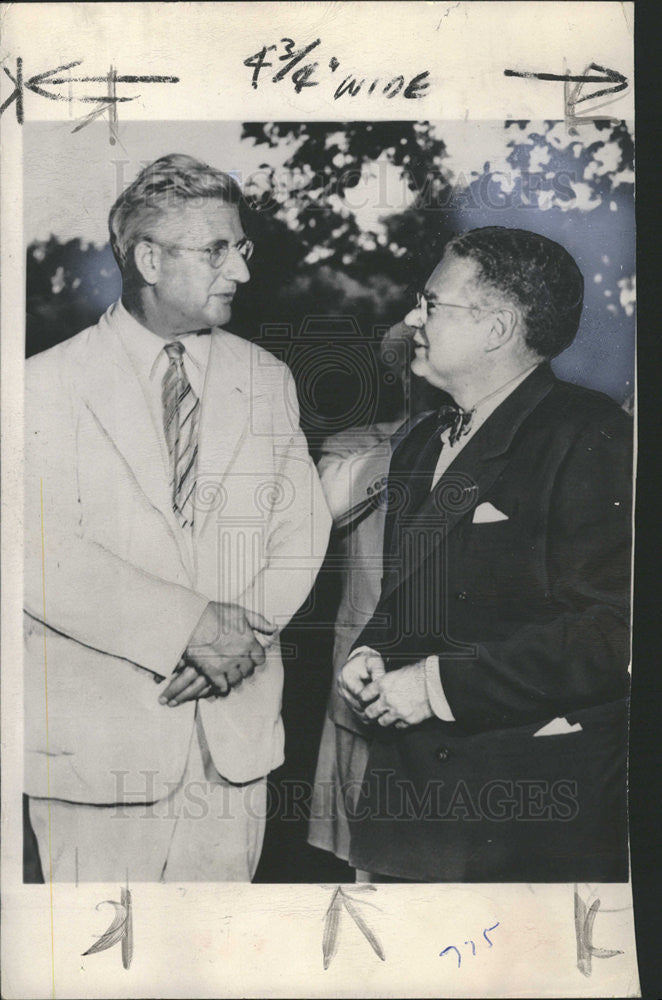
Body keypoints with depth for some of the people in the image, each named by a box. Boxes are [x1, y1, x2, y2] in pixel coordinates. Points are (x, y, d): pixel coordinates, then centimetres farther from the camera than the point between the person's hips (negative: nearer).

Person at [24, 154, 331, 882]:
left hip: (234, 731, 4)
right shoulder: (49, 384, -5)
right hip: (96, 738, -3)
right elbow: (44, 555, -14)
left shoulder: (268, 380, 9)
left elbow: (302, 529, 6)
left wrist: (250, 624, -11)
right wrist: (188, 625, -20)